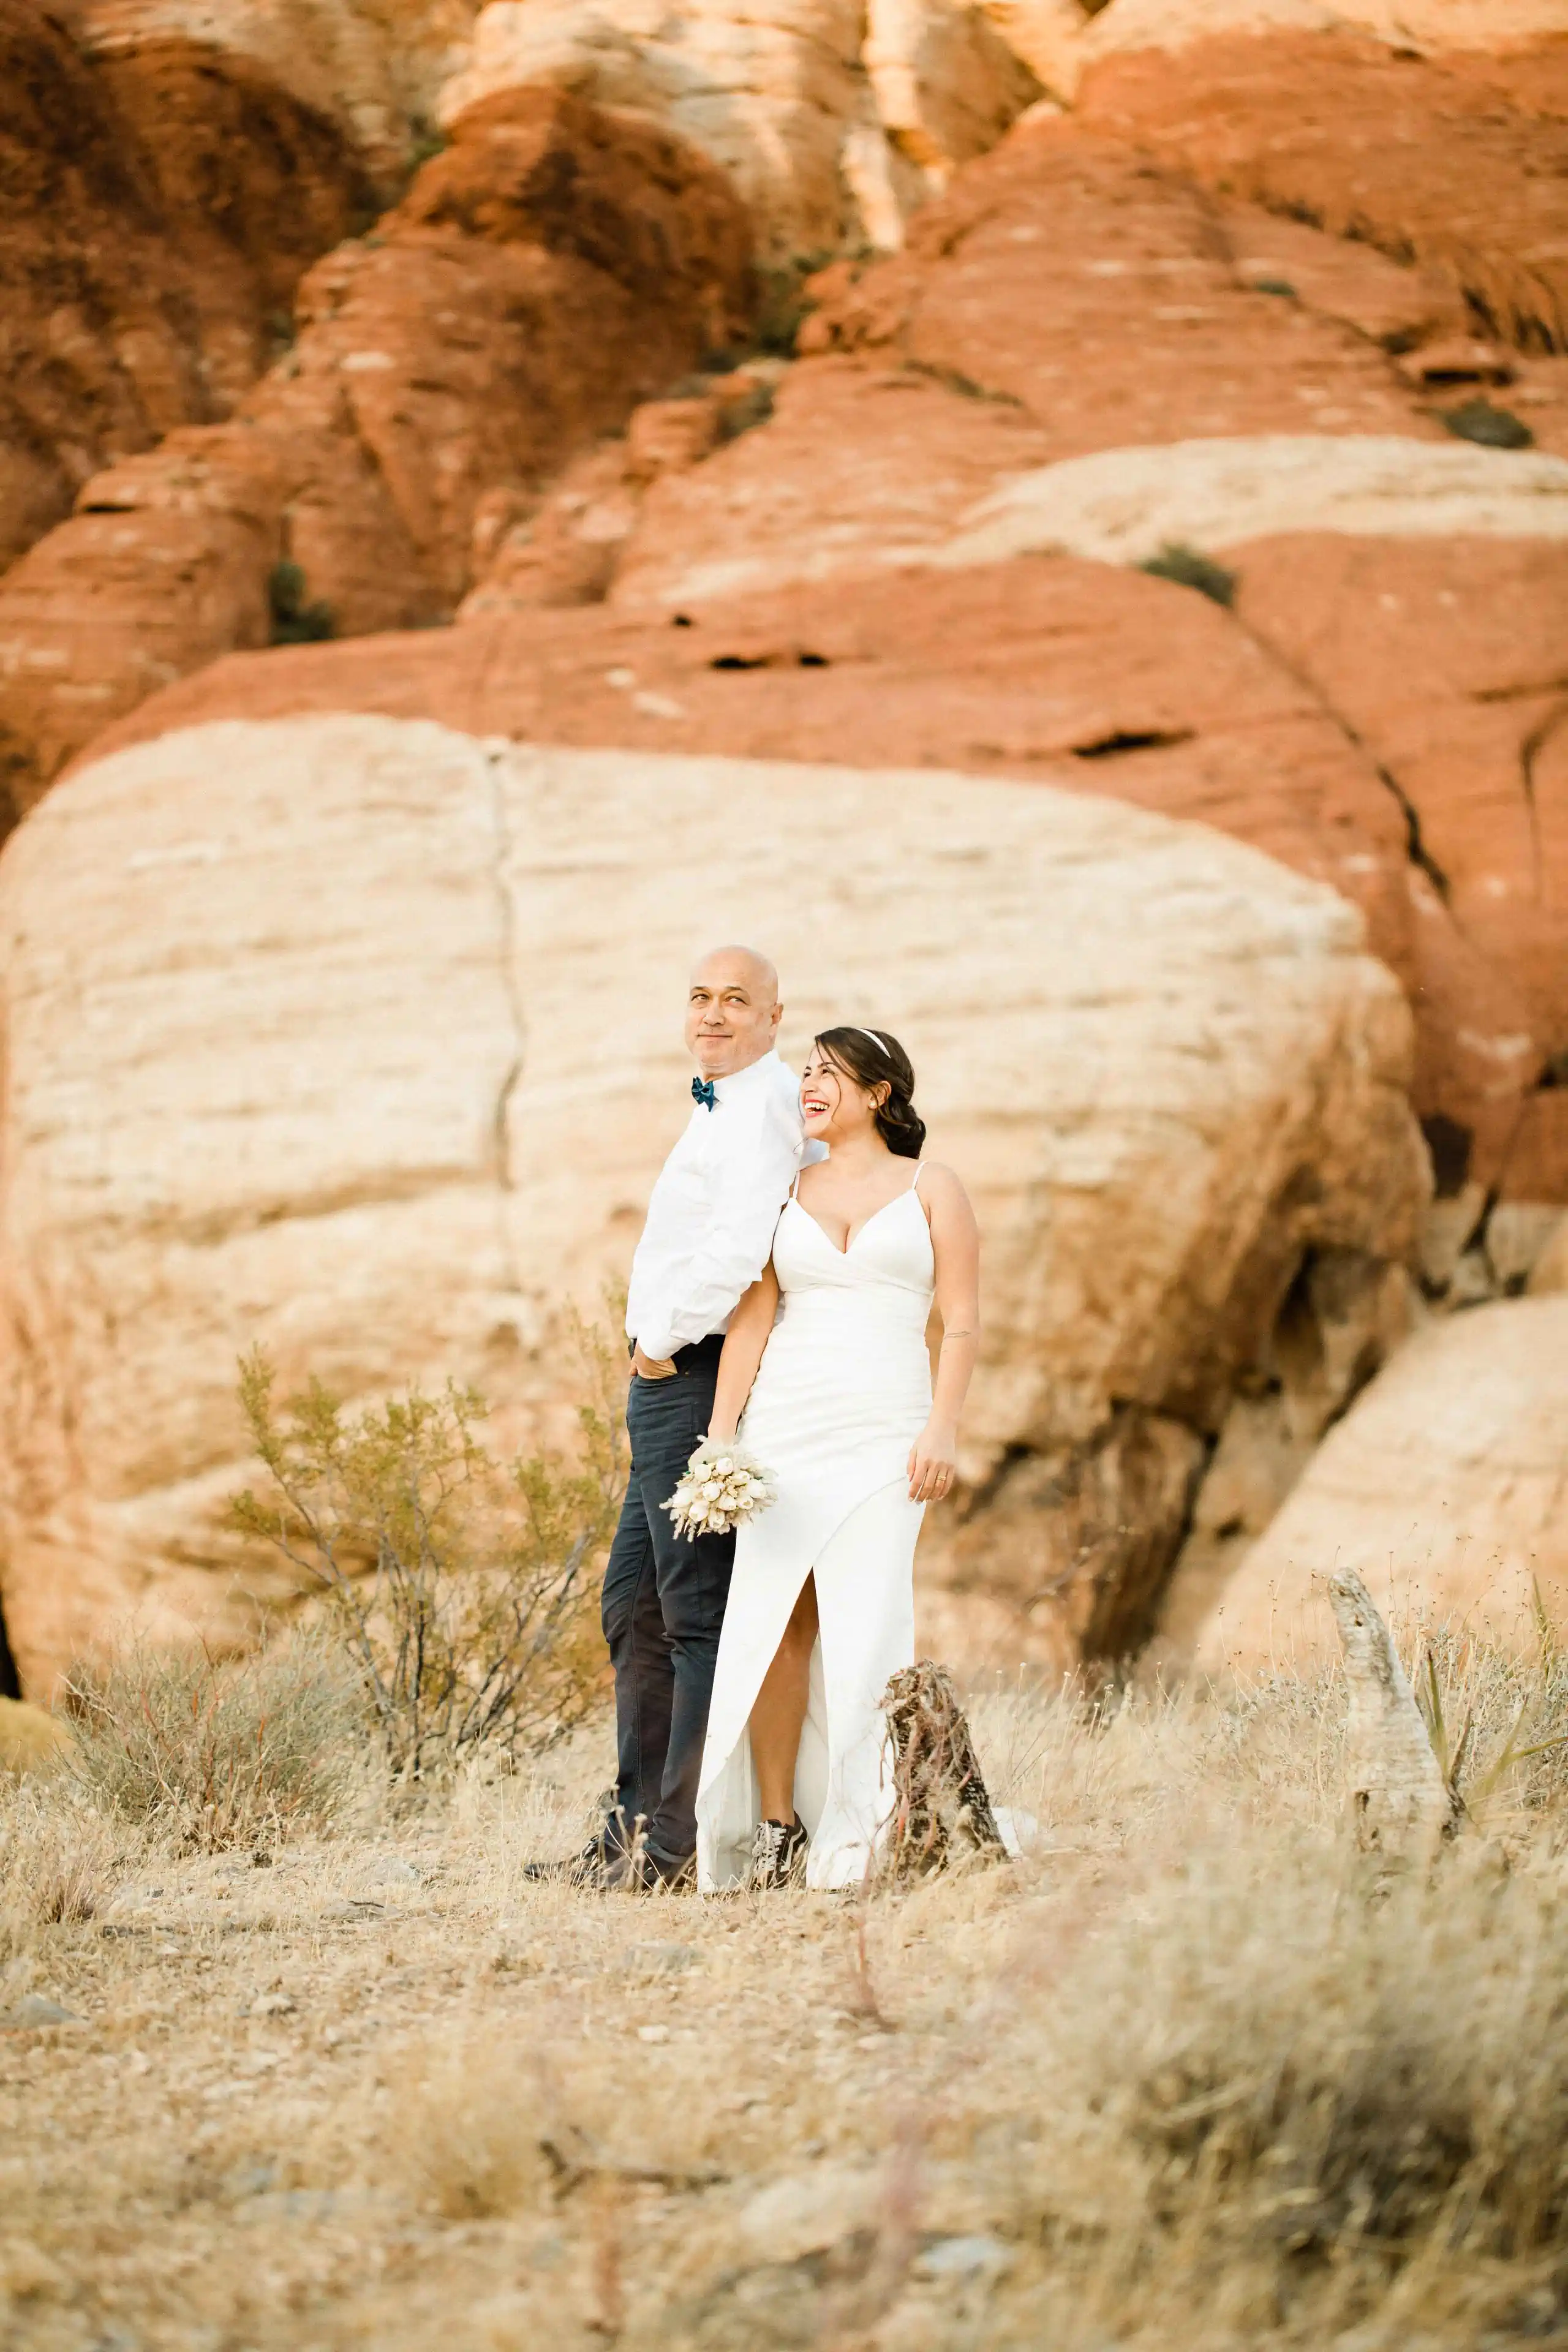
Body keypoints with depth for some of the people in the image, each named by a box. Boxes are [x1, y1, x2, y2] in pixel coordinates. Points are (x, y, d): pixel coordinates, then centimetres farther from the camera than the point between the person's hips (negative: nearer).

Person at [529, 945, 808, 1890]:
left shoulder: (762, 1109, -12)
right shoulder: (725, 1107, 21)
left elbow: (739, 1249, -25)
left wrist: (662, 1337, -14)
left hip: (697, 1378, -11)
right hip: (668, 1385, 11)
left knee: (700, 1615, -9)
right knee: (635, 1608, 14)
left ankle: (684, 1845, -8)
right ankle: (637, 1830, 19)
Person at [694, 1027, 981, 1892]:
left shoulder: (930, 1189, 8)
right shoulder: (785, 1193, 15)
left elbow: (963, 1322, 2)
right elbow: (752, 1318, 9)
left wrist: (942, 1429, -9)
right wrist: (720, 1431, 0)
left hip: (883, 1431, -2)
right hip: (784, 1423, 3)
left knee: (864, 1624, -8)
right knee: (772, 1625, -4)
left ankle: (853, 1837, -5)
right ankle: (773, 1829, 1)